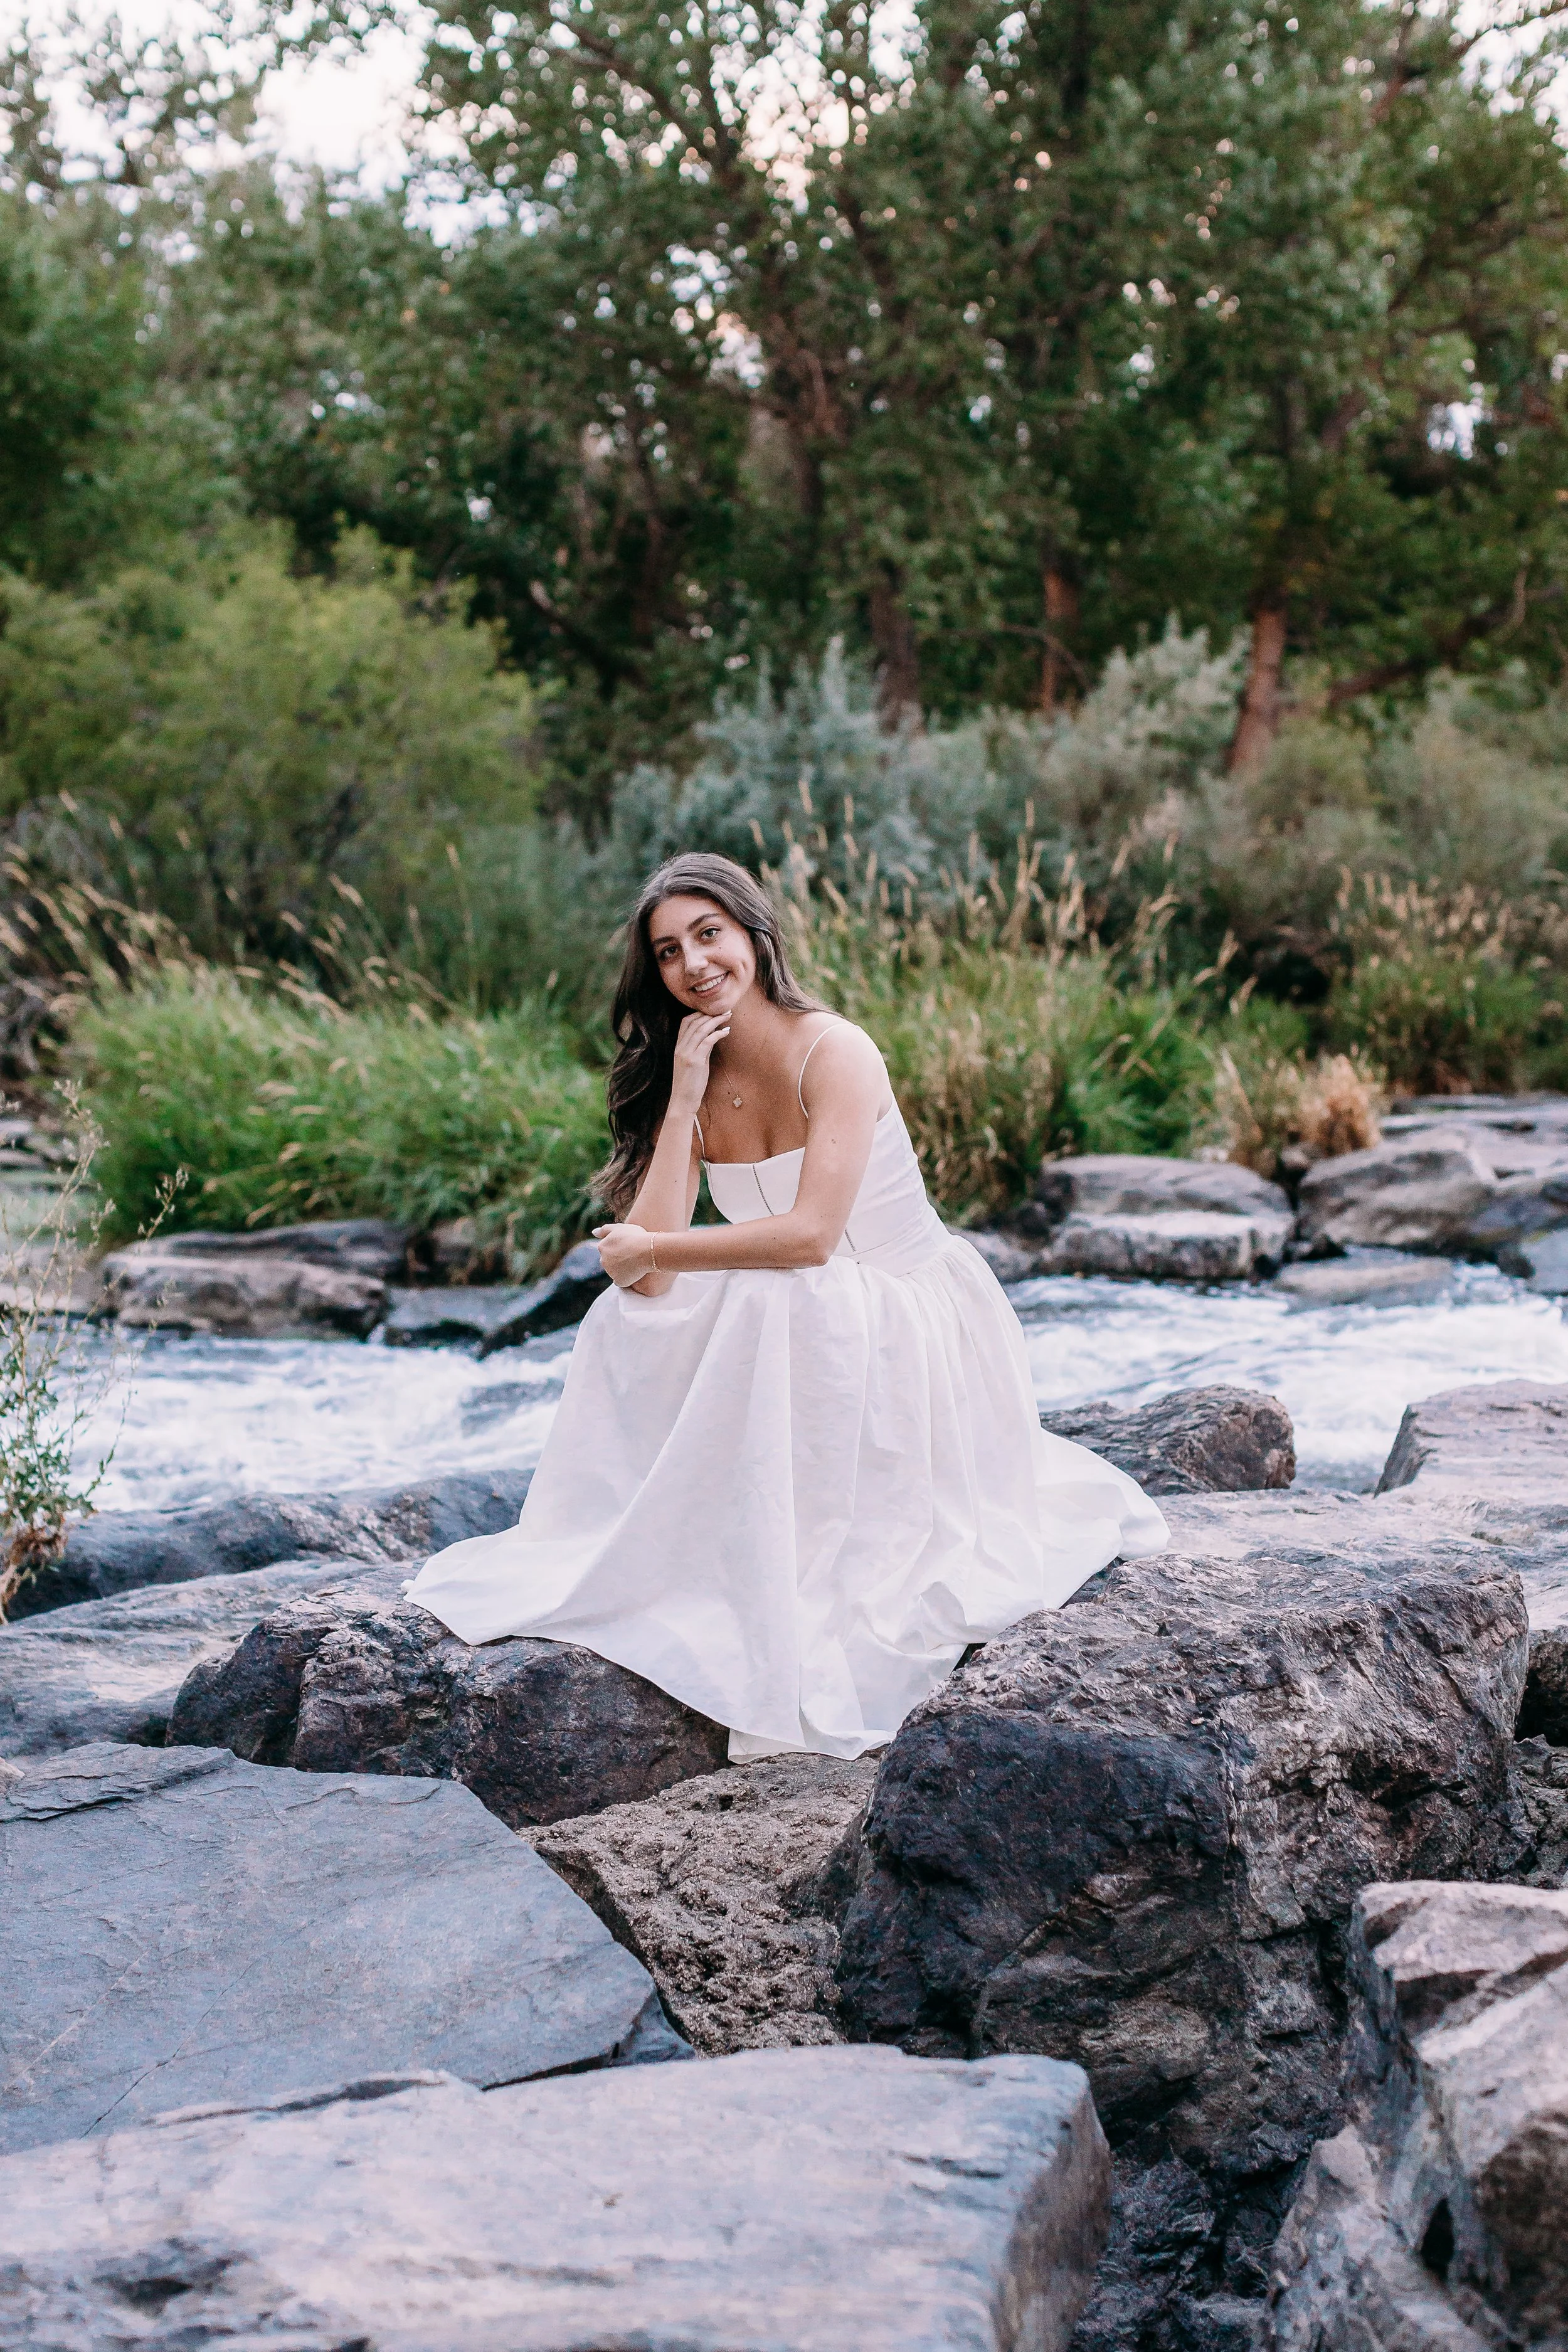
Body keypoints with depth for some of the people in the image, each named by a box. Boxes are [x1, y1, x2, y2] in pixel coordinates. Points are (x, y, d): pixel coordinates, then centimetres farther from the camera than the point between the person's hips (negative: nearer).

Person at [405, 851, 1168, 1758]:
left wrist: (653, 1254, -17)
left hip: (909, 1327, -6)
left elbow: (810, 1235, -27)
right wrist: (685, 1098, -13)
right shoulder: (689, 1080, 2)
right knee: (626, 1323, -14)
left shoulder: (834, 1053, -16)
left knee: (776, 1304, -34)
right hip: (797, 1336, 6)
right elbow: (648, 1272, -9)